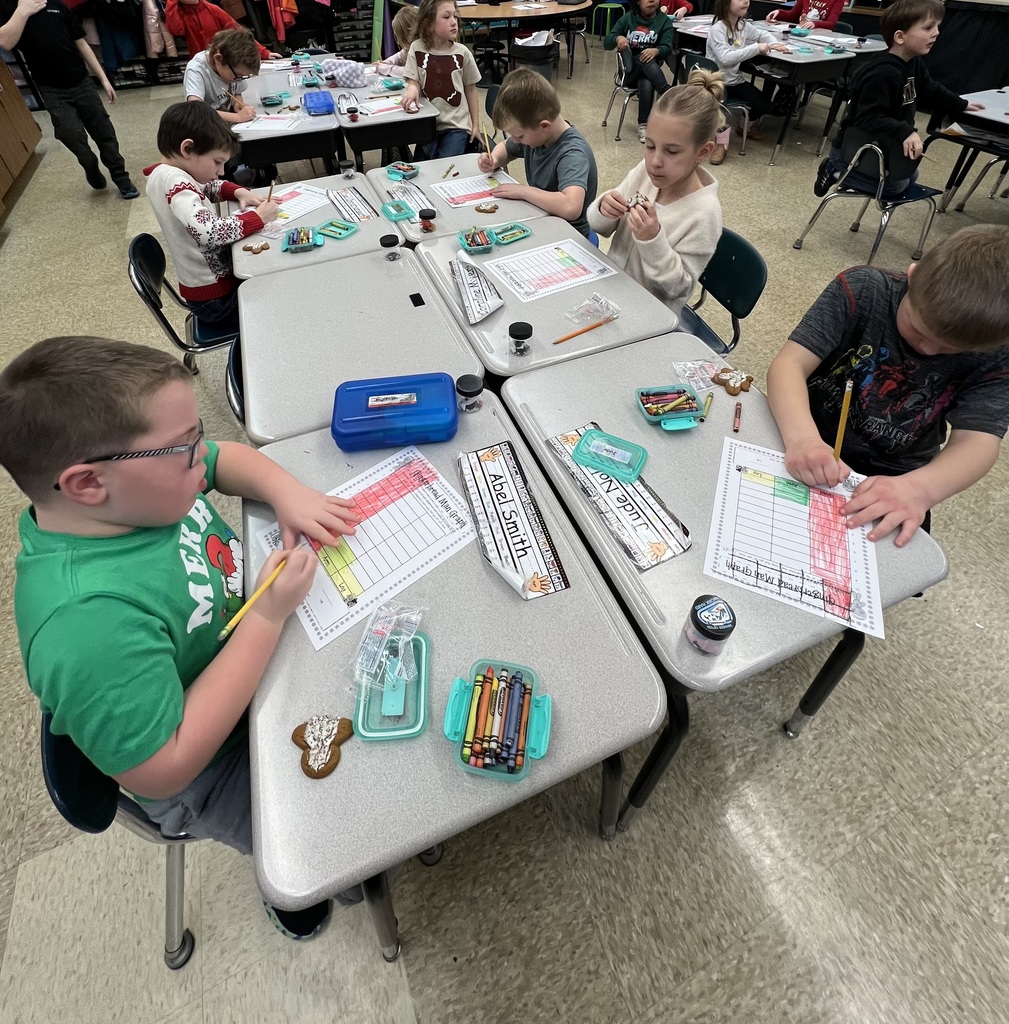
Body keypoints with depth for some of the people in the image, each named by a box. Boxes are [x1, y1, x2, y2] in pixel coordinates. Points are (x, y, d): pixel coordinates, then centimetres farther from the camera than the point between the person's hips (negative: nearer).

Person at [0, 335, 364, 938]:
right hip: (212, 770, -6)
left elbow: (229, 457, 2)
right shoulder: (89, 621, -39)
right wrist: (269, 616, -35)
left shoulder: (139, 486, -17)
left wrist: (287, 492, -19)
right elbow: (159, 771, -33)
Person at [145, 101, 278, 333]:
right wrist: (257, 217, -26)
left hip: (208, 280, 10)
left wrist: (238, 192, 5)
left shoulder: (166, 174, 6)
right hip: (215, 297, -10)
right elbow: (209, 233, -38)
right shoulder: (175, 183, -24)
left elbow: (208, 187, 24)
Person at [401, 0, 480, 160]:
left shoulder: (462, 52, 0)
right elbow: (414, 81, -1)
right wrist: (412, 89, -26)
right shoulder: (417, 48, -2)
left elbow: (470, 89, 9)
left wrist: (476, 125, 7)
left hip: (457, 125, -1)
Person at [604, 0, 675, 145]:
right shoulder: (627, 18, 6)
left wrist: (655, 51, -31)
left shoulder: (664, 21, 4)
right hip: (629, 69, 0)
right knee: (646, 61, -32)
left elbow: (667, 49, -8)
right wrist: (618, 38, -23)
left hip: (651, 70, 0)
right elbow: (606, 43, 0)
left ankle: (643, 125, -25)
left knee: (647, 85, -35)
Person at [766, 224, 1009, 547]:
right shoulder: (862, 290, -18)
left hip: (891, 476, 2)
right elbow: (790, 364, -27)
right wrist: (801, 436, -47)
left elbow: (977, 442, -21)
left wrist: (919, 487, -44)